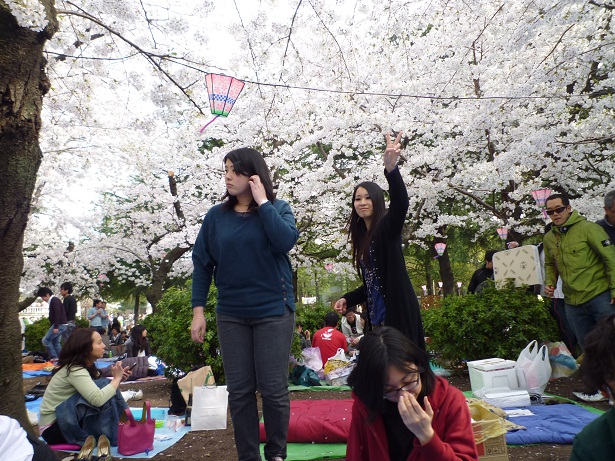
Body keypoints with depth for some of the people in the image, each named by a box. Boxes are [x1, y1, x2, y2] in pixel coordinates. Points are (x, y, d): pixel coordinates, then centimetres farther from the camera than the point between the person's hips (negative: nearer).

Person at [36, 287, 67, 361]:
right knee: (56, 342, 11)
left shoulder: (54, 300, -12)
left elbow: (57, 314, -22)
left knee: (45, 340, -8)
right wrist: (54, 326, 21)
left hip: (59, 325, -10)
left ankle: (53, 357, -8)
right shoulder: (53, 301, 19)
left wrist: (55, 327, -25)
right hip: (60, 325, 10)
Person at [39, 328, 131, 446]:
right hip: (54, 428, -9)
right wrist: (116, 378, -22)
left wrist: (117, 378, -10)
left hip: (68, 420, 9)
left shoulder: (86, 365, 5)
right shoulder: (74, 370, -23)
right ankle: (114, 437, -11)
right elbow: (98, 399, -37)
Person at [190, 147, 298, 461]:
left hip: (273, 311, -2)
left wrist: (262, 201, -14)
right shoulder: (216, 216, 5)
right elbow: (202, 264, 6)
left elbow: (286, 241, -20)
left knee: (273, 388, 4)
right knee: (239, 390, 9)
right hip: (230, 314, 3)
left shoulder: (278, 209, 0)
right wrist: (198, 311, 1)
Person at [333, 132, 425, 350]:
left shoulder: (388, 227, -4)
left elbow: (401, 205, -27)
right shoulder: (362, 237, 17)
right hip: (376, 318, 7)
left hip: (398, 313, -7)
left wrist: (391, 169, -43)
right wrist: (347, 299, 15)